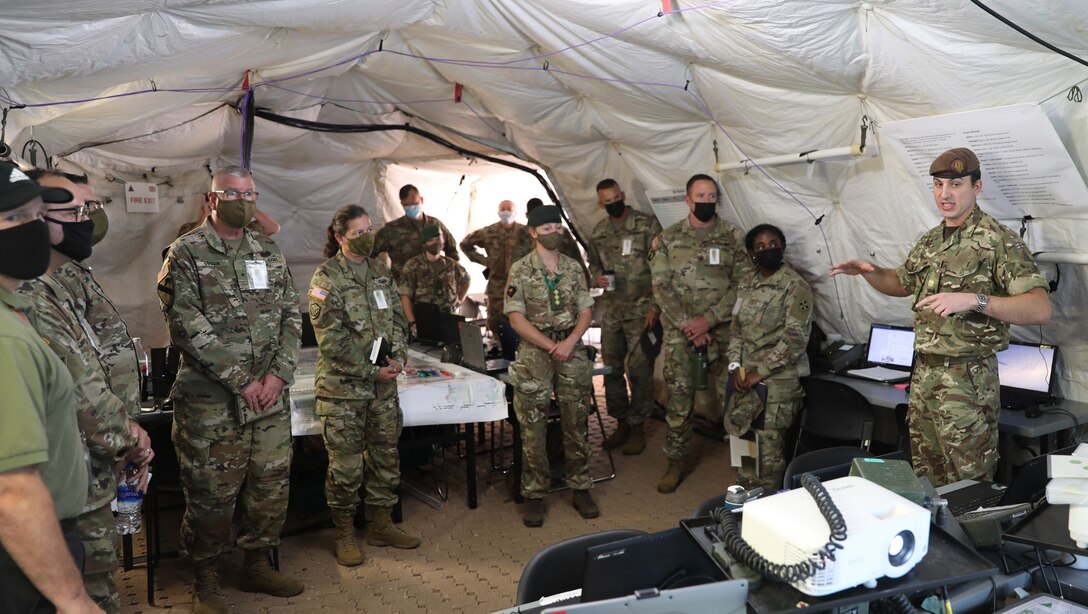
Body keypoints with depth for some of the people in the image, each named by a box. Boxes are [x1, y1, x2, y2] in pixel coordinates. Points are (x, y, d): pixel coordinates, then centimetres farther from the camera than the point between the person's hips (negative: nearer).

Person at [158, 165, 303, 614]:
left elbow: (291, 316, 9)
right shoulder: (186, 253, -5)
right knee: (212, 493, 4)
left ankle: (257, 565, 30)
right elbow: (189, 326, -13)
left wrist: (279, 374, -5)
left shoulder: (271, 254, 11)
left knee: (272, 485, 12)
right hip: (211, 400, -5)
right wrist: (241, 380, -15)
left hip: (270, 396, 5)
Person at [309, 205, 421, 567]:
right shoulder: (326, 277, -9)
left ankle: (382, 524, 27)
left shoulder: (380, 271, 10)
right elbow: (331, 339, -13)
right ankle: (345, 534, 17)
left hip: (383, 382, 6)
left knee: (386, 454, 12)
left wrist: (398, 357, -5)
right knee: (346, 463, 1)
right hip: (342, 385, -6)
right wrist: (371, 371, -14)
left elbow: (397, 319, 12)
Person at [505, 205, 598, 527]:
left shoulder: (573, 267, 8)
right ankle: (534, 495, 11)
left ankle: (581, 488, 20)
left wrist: (570, 342, -11)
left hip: (572, 353, 3)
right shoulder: (520, 270, -2)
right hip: (535, 355, -3)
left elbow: (586, 310, 6)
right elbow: (516, 318, -7)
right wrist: (551, 346, -13)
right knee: (533, 429, 1)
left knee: (576, 424, 8)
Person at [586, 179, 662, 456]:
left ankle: (637, 427, 8)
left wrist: (654, 307, -13)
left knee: (639, 369, -4)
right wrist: (597, 276, 0)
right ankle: (621, 422, 24)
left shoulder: (647, 225, -6)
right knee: (612, 368, 10)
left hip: (641, 310, -5)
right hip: (611, 310, 5)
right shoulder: (599, 232, 10)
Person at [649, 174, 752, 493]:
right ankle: (676, 461, 13)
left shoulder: (733, 237, 2)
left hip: (721, 329, 0)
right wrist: (687, 324, -11)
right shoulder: (668, 238, 4)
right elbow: (661, 286, -1)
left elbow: (743, 284, -3)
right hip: (679, 329, 0)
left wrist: (707, 320, -12)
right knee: (679, 395, 2)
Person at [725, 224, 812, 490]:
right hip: (744, 376, 6)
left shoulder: (796, 287, -9)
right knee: (740, 432, 10)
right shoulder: (747, 285, 12)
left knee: (769, 443, -2)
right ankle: (746, 492, 28)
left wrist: (759, 372, -16)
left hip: (778, 380, -6)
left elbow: (795, 338, -15)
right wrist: (735, 366, -1)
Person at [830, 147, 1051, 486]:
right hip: (923, 373, 7)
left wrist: (973, 299, -32)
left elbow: (1040, 309, -19)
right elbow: (902, 283, 28)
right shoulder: (930, 241, 12)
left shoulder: (999, 241, -11)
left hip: (967, 380, -7)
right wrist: (868, 271, 8)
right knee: (926, 481, 15)